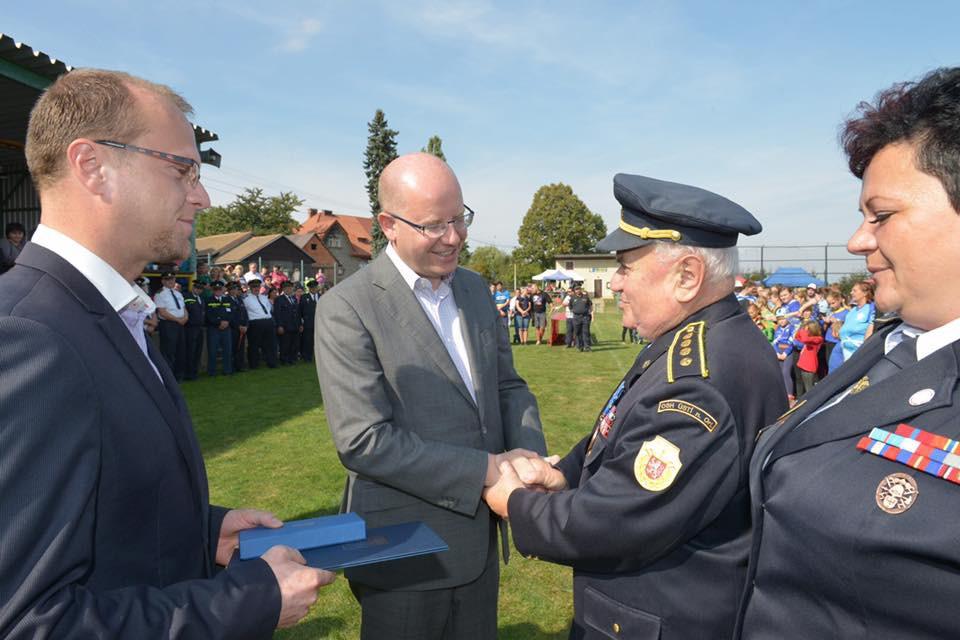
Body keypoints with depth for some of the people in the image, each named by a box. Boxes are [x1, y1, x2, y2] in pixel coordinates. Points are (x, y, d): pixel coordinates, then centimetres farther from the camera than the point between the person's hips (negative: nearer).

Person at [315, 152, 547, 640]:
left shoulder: (475, 289, 5)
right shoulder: (346, 309, -16)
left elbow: (508, 385, 10)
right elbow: (363, 441, -21)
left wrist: (531, 457, -10)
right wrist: (486, 471, -21)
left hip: (479, 540, 6)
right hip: (404, 554, -6)